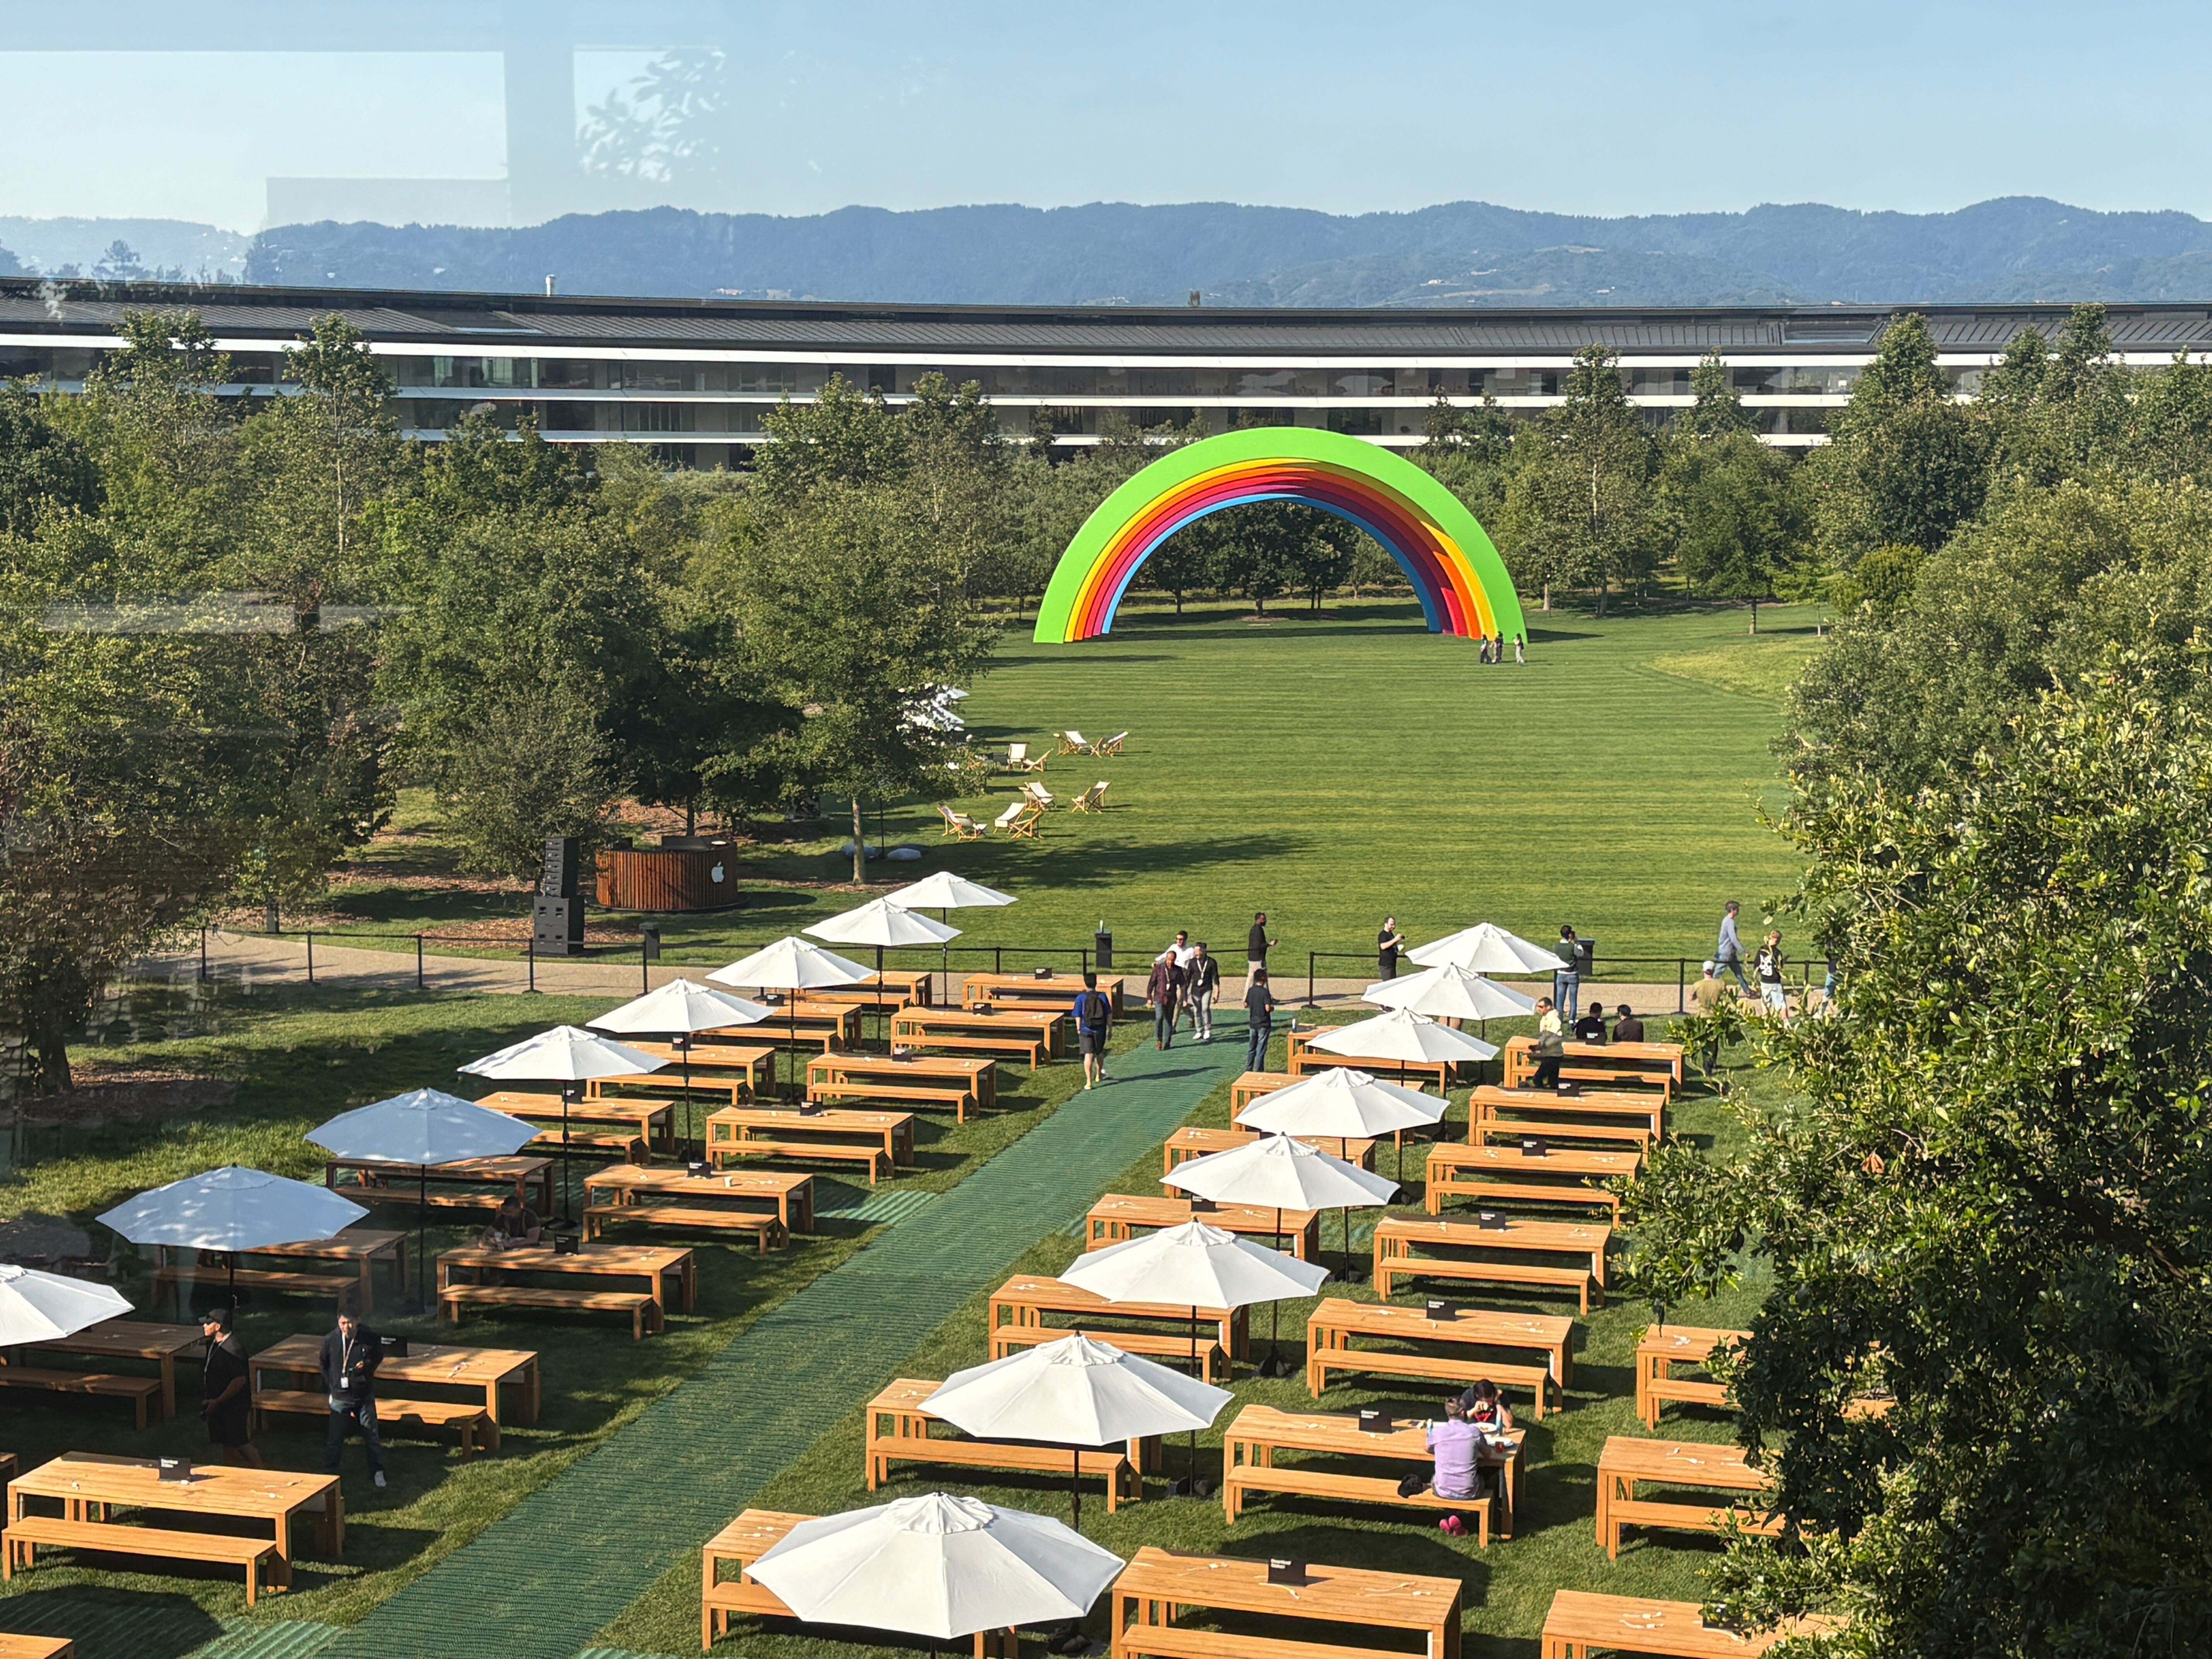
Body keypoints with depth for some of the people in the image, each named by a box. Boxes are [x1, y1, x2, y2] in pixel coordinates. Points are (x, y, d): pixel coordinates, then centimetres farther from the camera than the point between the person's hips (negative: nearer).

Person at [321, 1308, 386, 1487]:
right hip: (340, 1397, 0)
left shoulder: (369, 1338, -12)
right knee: (334, 1438, 6)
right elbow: (324, 1365, 6)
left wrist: (368, 1365, -14)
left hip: (365, 1396, 0)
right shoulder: (330, 1340, -11)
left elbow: (379, 1356, 6)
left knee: (371, 1435, 10)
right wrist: (330, 1388, 3)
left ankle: (377, 1472, 24)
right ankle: (329, 1473, 22)